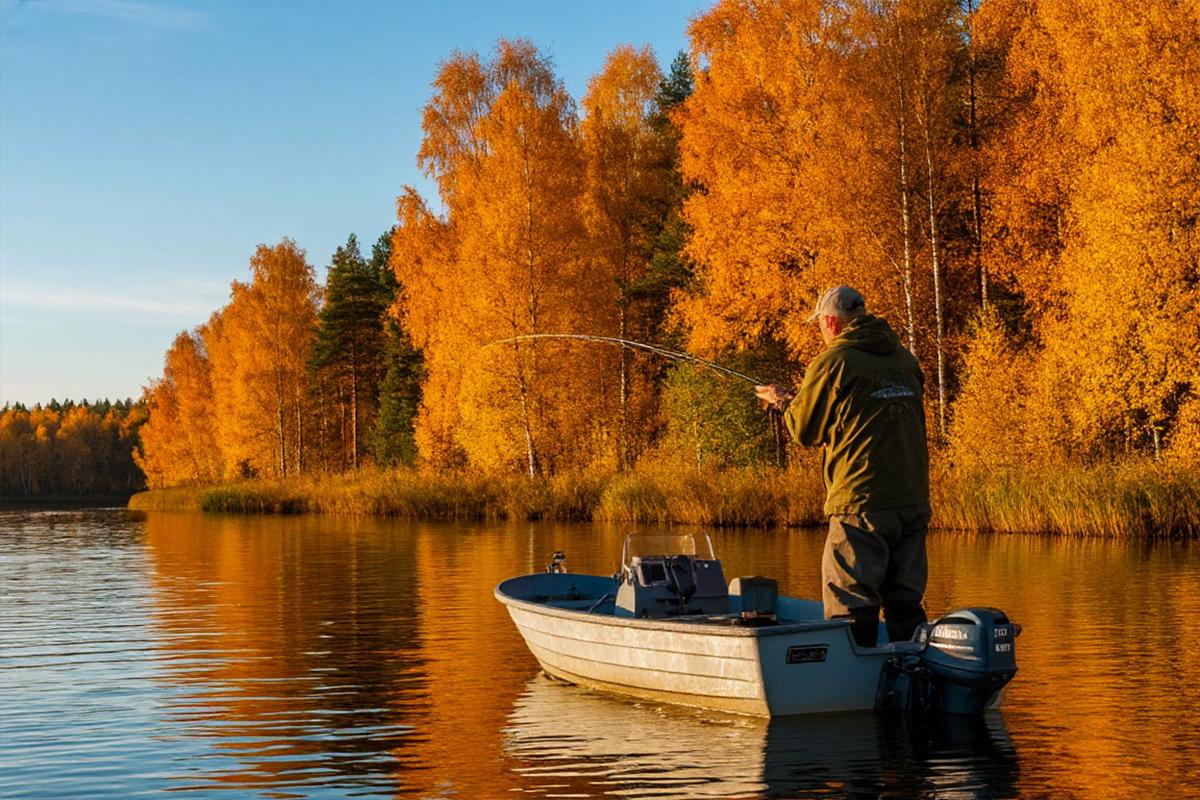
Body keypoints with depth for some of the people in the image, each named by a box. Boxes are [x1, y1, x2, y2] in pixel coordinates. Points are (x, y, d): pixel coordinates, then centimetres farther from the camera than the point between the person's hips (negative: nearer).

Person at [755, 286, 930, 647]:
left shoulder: (833, 362, -7)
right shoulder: (905, 359, 13)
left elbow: (804, 431, 1)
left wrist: (784, 402, 22)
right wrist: (803, 398, 28)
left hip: (861, 504, -7)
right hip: (914, 503, 7)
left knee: (852, 605, -2)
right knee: (905, 603, 13)